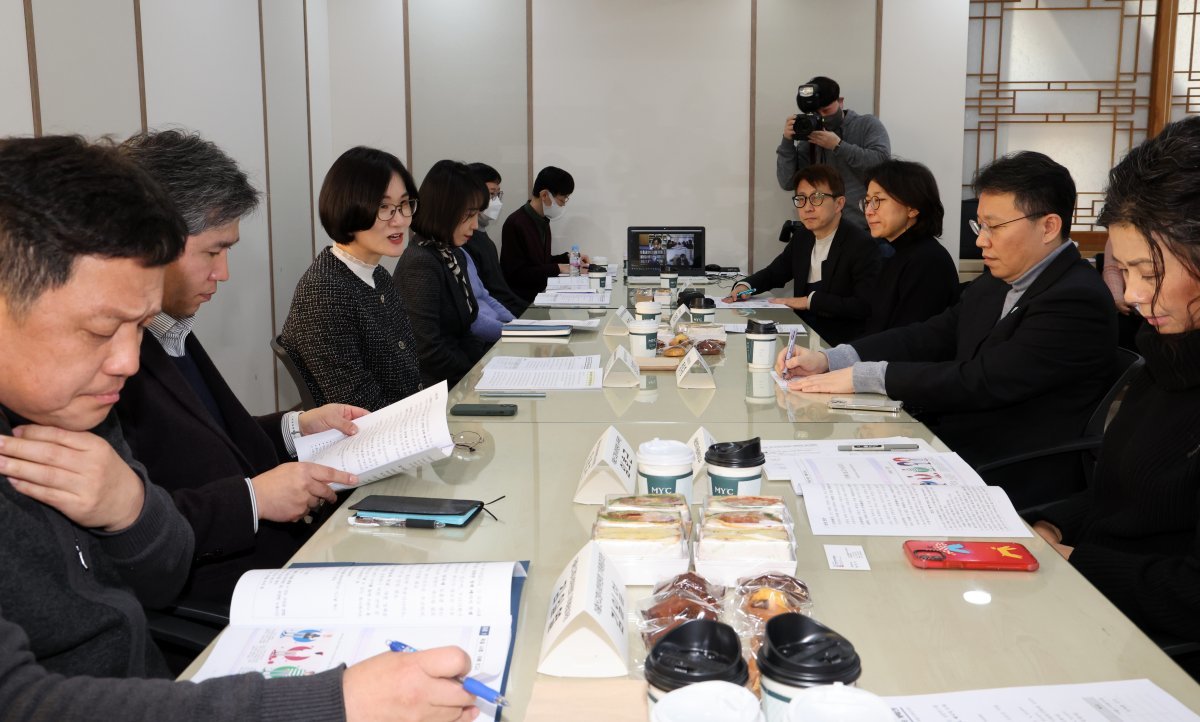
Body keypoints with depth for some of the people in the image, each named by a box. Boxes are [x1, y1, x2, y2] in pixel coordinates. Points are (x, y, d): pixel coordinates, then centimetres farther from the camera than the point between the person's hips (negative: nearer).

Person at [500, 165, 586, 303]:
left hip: (541, 293, 9)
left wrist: (568, 257, 8)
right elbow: (516, 273, -18)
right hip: (521, 301, -9)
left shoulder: (543, 221, 13)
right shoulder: (515, 223, -14)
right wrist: (557, 268, -15)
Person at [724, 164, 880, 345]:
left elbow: (865, 306, -21)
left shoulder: (862, 246, -12)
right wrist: (745, 285, 2)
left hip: (838, 346, -7)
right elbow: (772, 274, 23)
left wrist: (810, 300, -18)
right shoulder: (801, 237, 10)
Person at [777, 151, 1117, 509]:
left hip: (1011, 484, -7)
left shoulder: (1077, 302, -18)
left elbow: (981, 382, -23)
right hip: (948, 451, 7)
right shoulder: (997, 281, 8)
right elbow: (930, 337, 9)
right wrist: (828, 360, -4)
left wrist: (862, 376, -19)